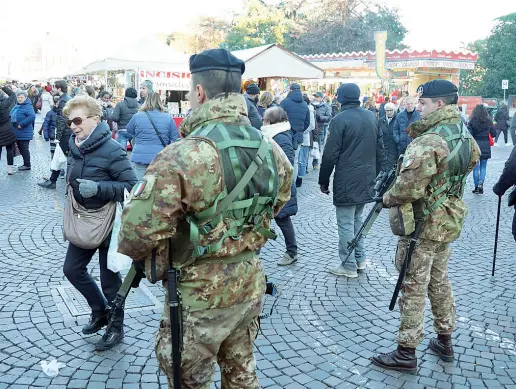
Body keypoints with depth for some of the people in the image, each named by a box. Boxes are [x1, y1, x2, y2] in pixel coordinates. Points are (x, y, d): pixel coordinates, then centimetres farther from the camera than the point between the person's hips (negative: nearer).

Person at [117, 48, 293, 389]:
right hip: (250, 284, 6)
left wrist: (140, 256, -2)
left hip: (200, 295, -6)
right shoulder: (269, 148, -2)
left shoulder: (182, 156, -25)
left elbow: (139, 231, -25)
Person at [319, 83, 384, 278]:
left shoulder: (340, 120, -13)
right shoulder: (372, 117, 8)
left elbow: (330, 154, -14)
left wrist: (323, 180, -4)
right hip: (367, 180, 7)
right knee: (357, 219, 21)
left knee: (346, 223, 2)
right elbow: (380, 150, 13)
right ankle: (360, 259, 27)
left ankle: (349, 266, 8)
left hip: (346, 181, -7)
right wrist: (376, 175, 22)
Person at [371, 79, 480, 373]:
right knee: (439, 281, 21)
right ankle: (445, 341, 34)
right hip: (449, 220, 9)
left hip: (423, 224, -9)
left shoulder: (428, 141, -25)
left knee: (414, 287, 1)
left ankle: (407, 353, 12)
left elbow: (409, 188, -28)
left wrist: (388, 198, -8)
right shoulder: (465, 135, 5)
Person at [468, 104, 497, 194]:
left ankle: (476, 187, 11)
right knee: (483, 167, 10)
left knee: (476, 167, 8)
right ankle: (480, 184, -7)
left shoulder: (472, 122, -9)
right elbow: (494, 134, 3)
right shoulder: (489, 121, -2)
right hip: (485, 147, 2)